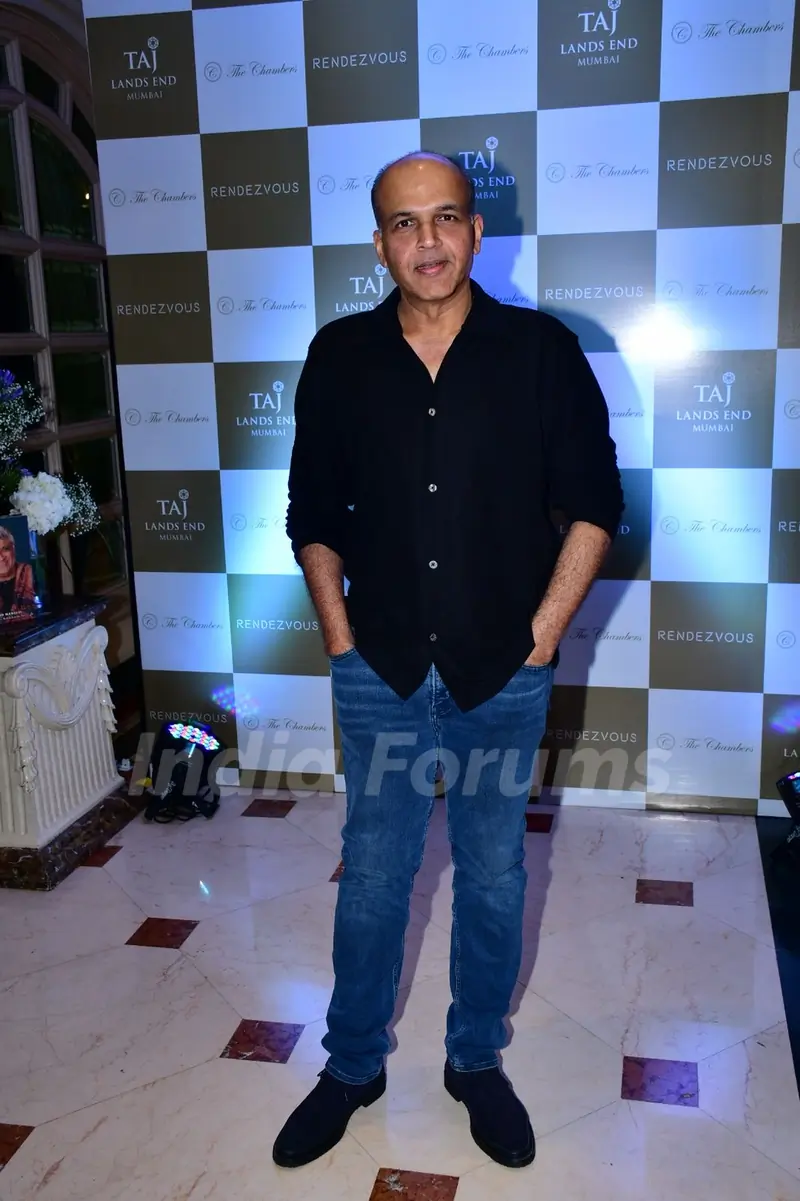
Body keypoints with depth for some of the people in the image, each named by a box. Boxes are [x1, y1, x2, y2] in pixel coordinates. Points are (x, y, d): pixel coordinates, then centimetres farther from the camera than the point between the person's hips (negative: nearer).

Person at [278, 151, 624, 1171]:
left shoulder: (542, 350, -4)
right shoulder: (340, 358, 0)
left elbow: (593, 503, -1)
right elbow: (312, 512, 7)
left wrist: (544, 631, -6)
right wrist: (339, 635, 1)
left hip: (503, 675, 0)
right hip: (381, 673, 1)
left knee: (493, 877, 14)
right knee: (372, 876, 12)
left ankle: (477, 1062, 36)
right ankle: (352, 1067, 33)